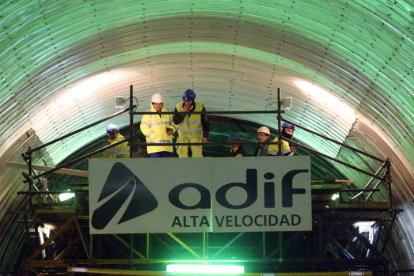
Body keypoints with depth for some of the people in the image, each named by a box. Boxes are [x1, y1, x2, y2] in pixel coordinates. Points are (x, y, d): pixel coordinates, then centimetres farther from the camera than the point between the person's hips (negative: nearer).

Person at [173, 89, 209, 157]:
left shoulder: (200, 107, -16)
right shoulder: (178, 107, -15)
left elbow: (205, 122, -7)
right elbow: (175, 121, -18)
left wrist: (205, 136, -10)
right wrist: (183, 113, -31)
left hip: (196, 134, -1)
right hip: (183, 133, 1)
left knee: (197, 153, -6)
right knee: (182, 151, -11)